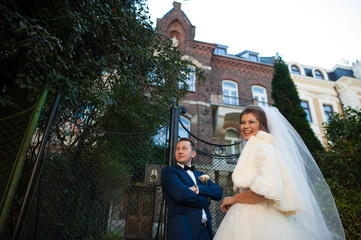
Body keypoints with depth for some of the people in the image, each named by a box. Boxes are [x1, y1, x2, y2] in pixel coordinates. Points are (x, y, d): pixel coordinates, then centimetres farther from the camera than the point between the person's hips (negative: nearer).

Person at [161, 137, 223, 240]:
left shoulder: (200, 175, 16)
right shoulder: (168, 171, -1)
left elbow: (219, 193, 2)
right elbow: (182, 194, -16)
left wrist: (197, 189, -15)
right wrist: (206, 202, -2)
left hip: (205, 230, 5)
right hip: (183, 228, -5)